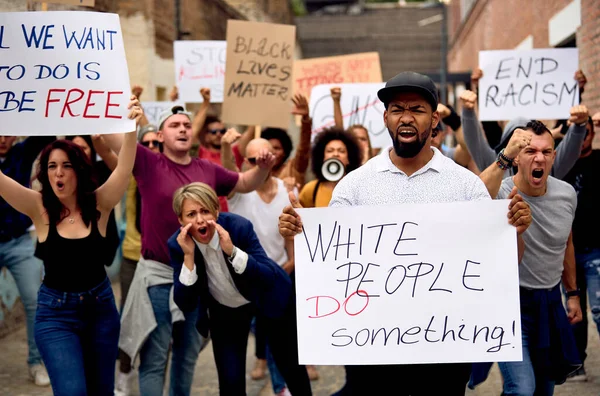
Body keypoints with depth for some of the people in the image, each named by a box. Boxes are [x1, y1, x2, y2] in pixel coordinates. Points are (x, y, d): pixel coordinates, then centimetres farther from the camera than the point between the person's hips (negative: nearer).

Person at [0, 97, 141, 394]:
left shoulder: (98, 204, -6)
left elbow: (125, 167, -19)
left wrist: (131, 127, -35)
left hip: (101, 305, 2)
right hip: (55, 313, -2)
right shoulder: (39, 208, -7)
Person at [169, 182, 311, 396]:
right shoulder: (177, 244, -22)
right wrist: (188, 256, -36)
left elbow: (270, 277, -32)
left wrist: (232, 251, -43)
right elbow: (185, 305, -25)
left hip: (270, 298, -1)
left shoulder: (239, 226, -30)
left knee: (291, 366, 12)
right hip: (224, 310, 2)